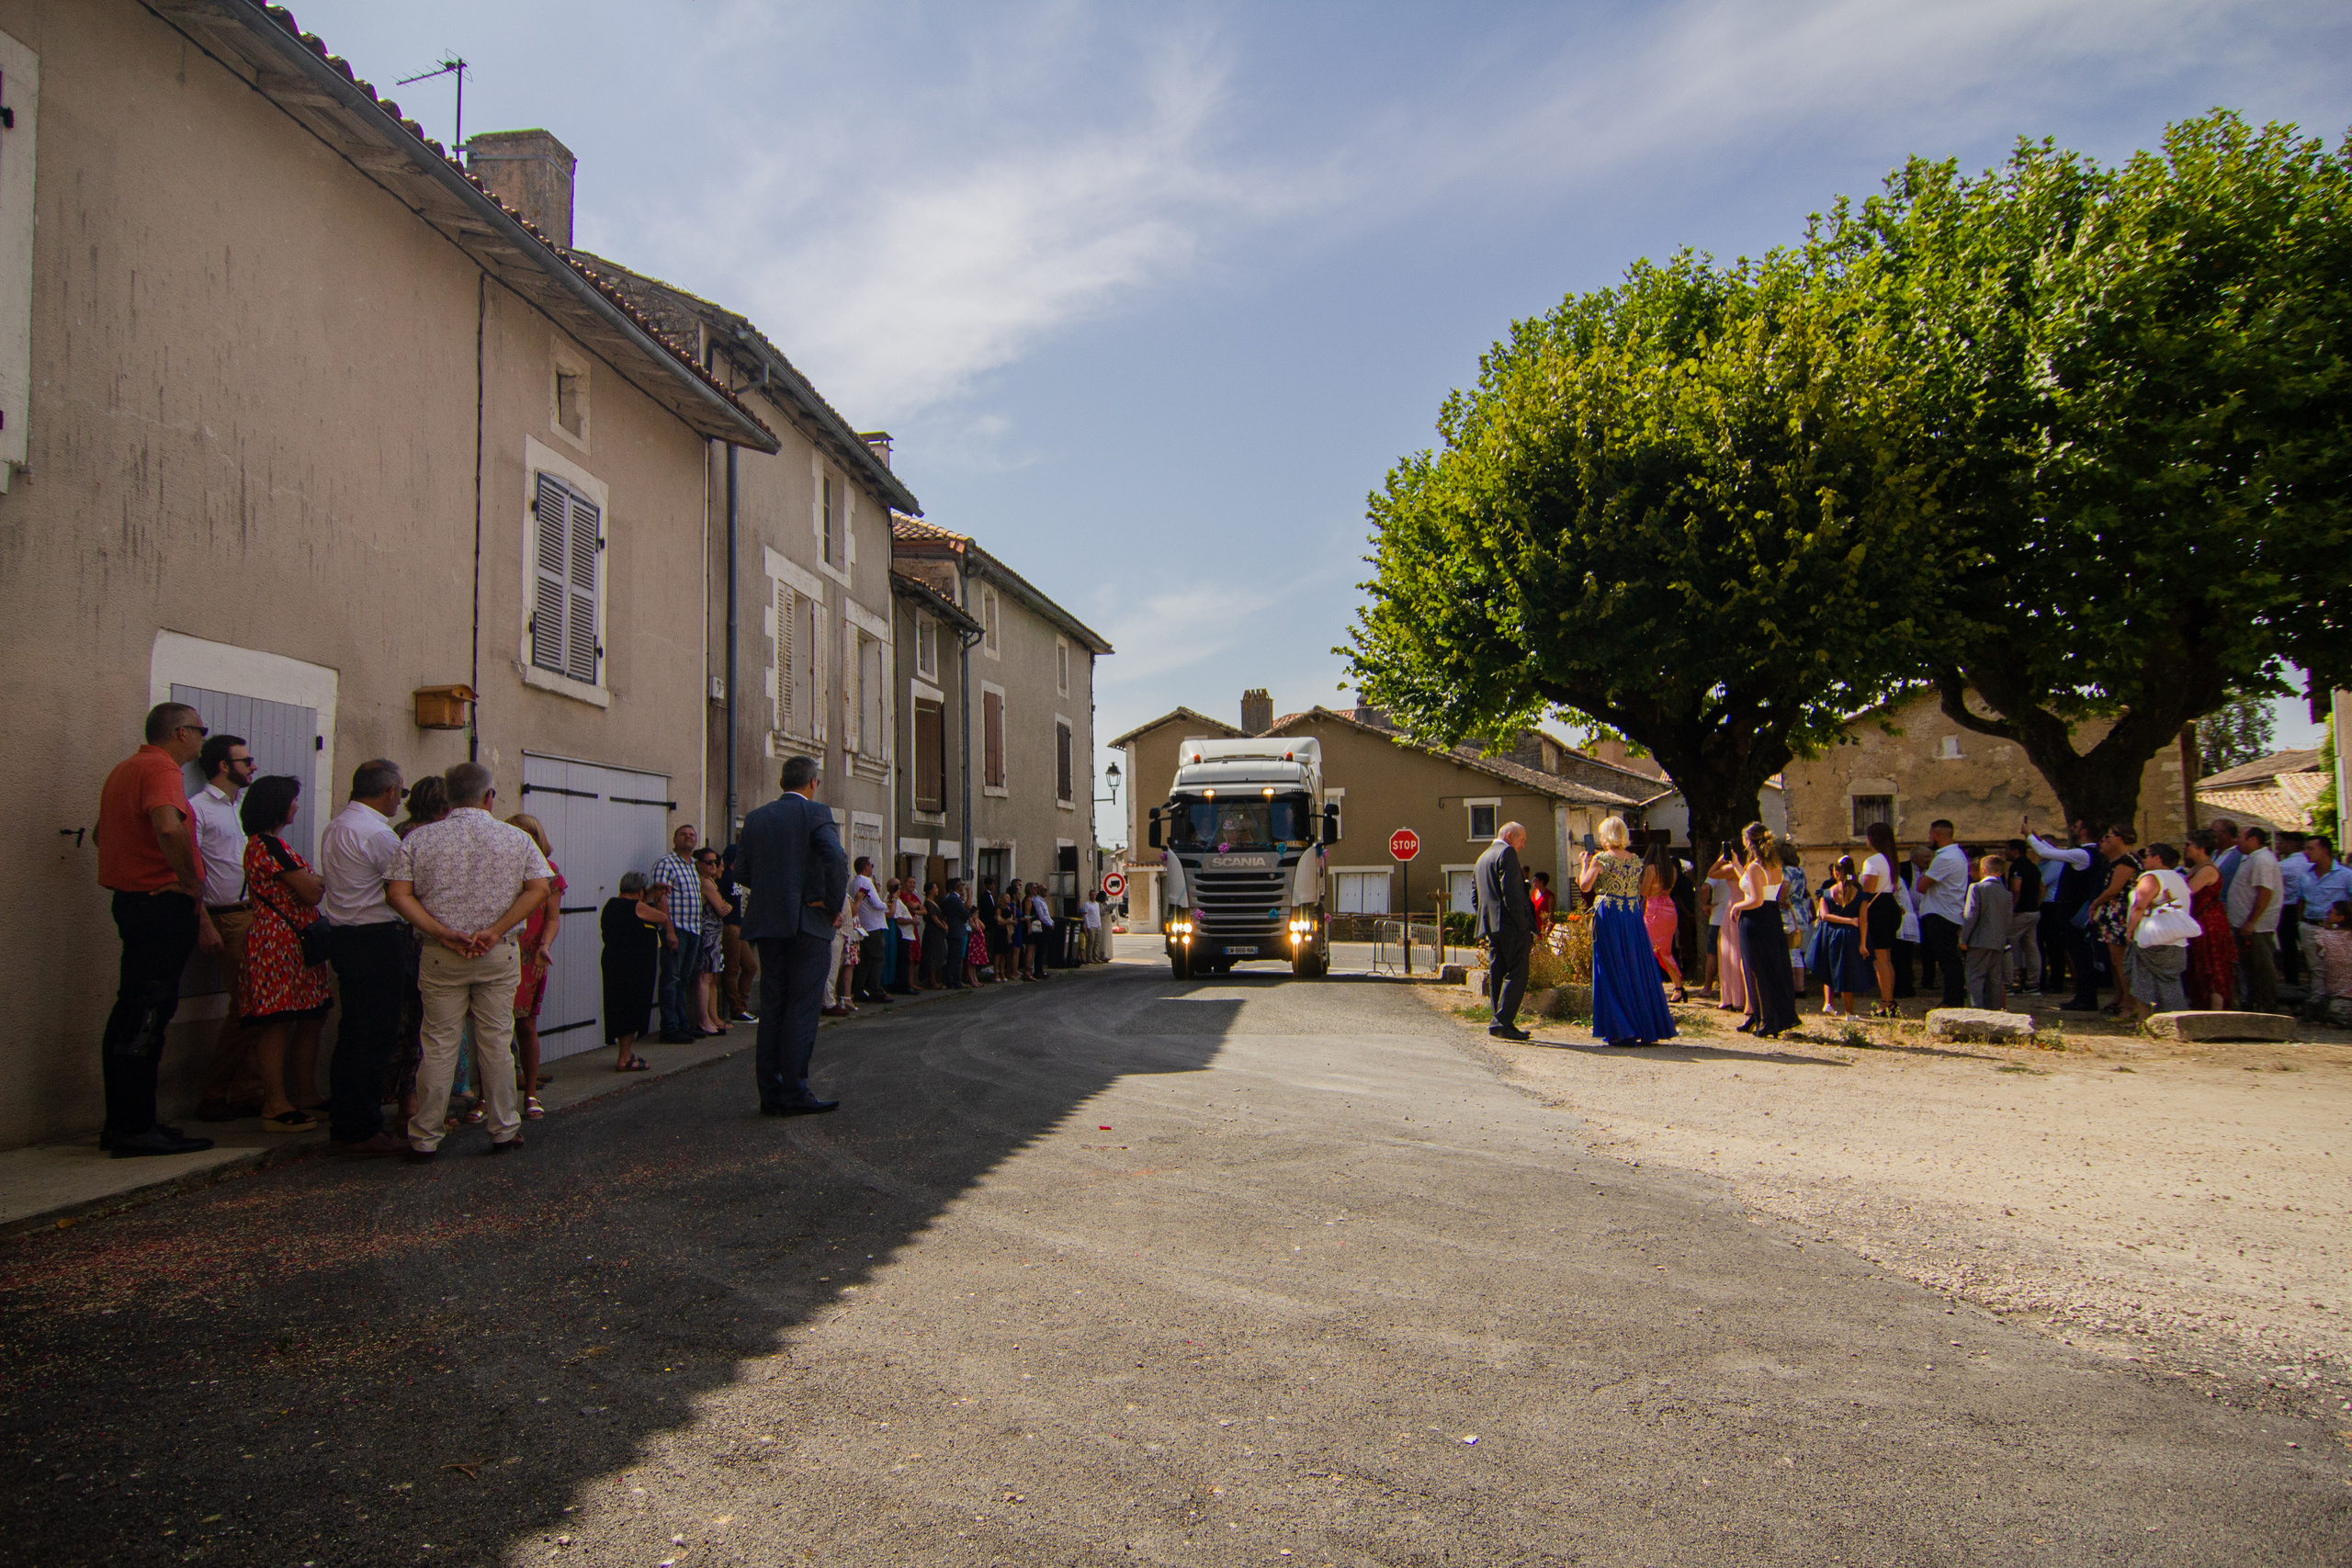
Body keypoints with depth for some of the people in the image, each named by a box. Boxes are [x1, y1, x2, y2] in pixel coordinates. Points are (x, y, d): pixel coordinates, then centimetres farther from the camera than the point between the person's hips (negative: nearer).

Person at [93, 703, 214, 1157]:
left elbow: (103, 831, 31)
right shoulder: (162, 769, -14)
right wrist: (192, 881, -21)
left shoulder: (125, 768, 18)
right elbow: (169, 827, -33)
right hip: (163, 903, -10)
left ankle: (122, 1122, 21)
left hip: (131, 897, 10)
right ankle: (135, 1128, -4)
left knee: (132, 1013, 14)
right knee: (147, 1016, -7)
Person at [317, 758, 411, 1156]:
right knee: (375, 1037, -4)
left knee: (351, 1034, 14)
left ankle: (342, 1127, 21)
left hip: (344, 938, 10)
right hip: (378, 941, -10)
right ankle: (362, 1132, 0)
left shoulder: (333, 828, 14)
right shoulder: (379, 834, -16)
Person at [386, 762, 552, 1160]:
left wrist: (444, 933, -9)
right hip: (499, 956, 0)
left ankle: (424, 1138, 12)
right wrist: (495, 931, -10)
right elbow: (539, 889, -6)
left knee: (439, 1045, 7)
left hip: (441, 957, 0)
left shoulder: (418, 839, 2)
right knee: (496, 1043, 8)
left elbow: (399, 894, -5)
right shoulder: (516, 839, 1)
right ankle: (504, 1131, 15)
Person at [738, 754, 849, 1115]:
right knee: (802, 1010, -2)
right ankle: (795, 1093, -3)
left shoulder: (755, 818, 11)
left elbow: (744, 874, 11)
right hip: (808, 924, -6)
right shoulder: (815, 812, -6)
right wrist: (835, 904, -8)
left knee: (771, 1009, 10)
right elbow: (836, 858, -19)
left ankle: (770, 1092, 12)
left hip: (767, 923, 6)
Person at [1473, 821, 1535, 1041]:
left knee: (1497, 974, 9)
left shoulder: (1482, 859, 23)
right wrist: (1524, 924, -15)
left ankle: (1499, 1025, 9)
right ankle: (1502, 1023, -13)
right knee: (1517, 974, -8)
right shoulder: (1506, 853, -6)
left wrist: (1486, 920, 18)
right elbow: (1511, 892, -17)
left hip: (1491, 927, 9)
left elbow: (1475, 898, 22)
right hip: (1511, 924, -9)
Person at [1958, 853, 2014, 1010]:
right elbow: (2009, 921, 11)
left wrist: (1963, 939, -7)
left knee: (1975, 978, -6)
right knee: (1995, 979, 11)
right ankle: (1995, 1010, 13)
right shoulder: (2007, 894, 10)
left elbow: (1970, 916, -11)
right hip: (1999, 943, 6)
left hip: (1979, 941, -6)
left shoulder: (1976, 888, -7)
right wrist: (2005, 940, 20)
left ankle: (1976, 1009, -16)